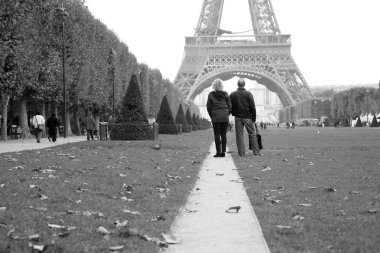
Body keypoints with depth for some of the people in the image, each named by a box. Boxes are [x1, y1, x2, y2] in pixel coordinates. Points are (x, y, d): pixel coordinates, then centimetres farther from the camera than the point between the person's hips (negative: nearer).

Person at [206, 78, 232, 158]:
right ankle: (223, 152, 3)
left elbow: (209, 107, 0)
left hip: (215, 118, -2)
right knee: (224, 135, 6)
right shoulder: (225, 94, 2)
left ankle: (218, 152, -3)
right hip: (225, 117, 2)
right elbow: (229, 106, 4)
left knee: (217, 135, 0)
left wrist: (211, 116, 12)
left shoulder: (211, 95, -3)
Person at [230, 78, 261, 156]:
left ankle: (241, 153, 2)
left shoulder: (232, 95, 0)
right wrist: (254, 118, 2)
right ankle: (256, 152, 3)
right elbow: (253, 107, -5)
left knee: (239, 135, 5)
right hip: (247, 117, -1)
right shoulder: (248, 94, -6)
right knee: (252, 134, 4)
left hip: (238, 117, 1)